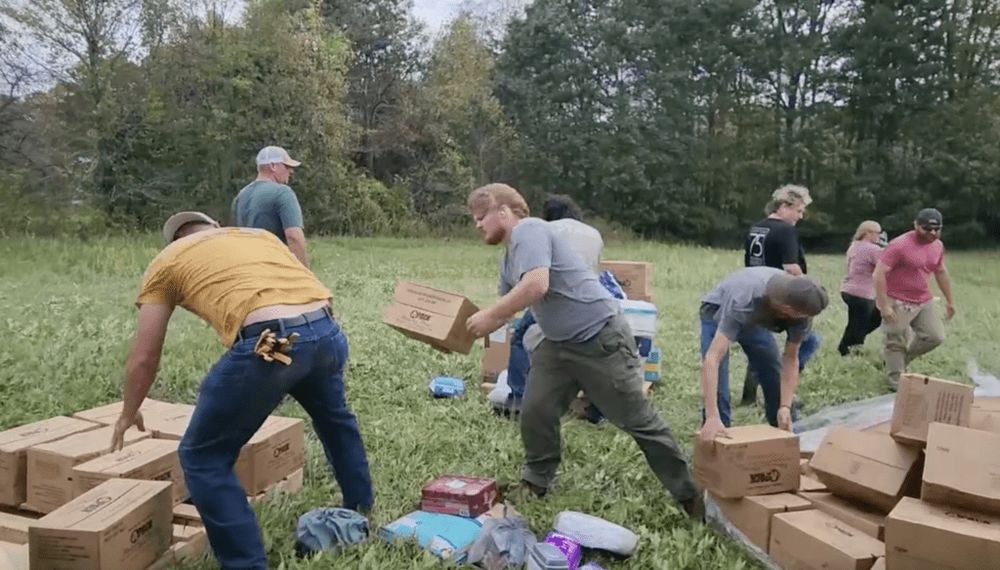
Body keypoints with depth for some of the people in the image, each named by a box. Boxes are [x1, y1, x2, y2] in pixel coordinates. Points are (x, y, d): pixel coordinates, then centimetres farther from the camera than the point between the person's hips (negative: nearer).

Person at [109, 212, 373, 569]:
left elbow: (143, 359, 24)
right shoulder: (260, 235, 33)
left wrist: (129, 414, 41)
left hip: (271, 343, -6)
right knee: (334, 417, 37)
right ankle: (360, 510, 53)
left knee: (203, 458, 15)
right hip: (328, 332, 6)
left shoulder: (166, 262, 23)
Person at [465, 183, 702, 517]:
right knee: (535, 413, 6)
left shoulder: (529, 230, -16)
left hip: (601, 337, -9)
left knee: (639, 421, 1)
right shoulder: (509, 259, 14)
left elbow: (536, 286, -30)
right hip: (559, 343, 9)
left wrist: (489, 316, -19)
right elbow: (508, 307, 22)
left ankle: (689, 494, 15)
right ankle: (536, 482, 27)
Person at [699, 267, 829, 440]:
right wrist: (712, 417, -57)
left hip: (755, 319, 5)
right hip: (717, 315, -5)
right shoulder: (745, 302, -45)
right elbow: (712, 358, -50)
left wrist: (785, 406, -30)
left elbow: (791, 359, -18)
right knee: (717, 391, -17)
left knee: (778, 384, 5)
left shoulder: (801, 301, -29)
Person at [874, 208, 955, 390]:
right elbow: (879, 274, -21)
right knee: (897, 343, 0)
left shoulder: (938, 245, 4)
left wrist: (949, 300, 20)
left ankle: (901, 360, 26)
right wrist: (884, 305, -24)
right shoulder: (899, 245, -20)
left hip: (924, 301, 7)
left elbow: (941, 272, 20)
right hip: (898, 303, -7)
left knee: (935, 337, 6)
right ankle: (896, 383, 12)